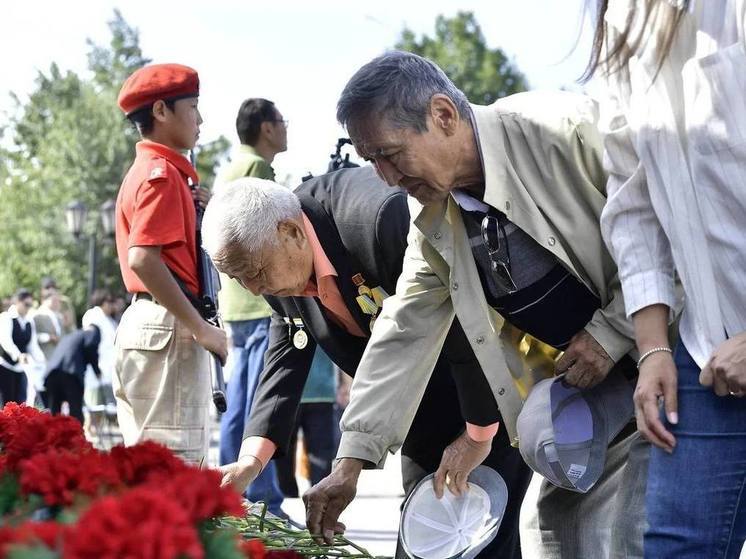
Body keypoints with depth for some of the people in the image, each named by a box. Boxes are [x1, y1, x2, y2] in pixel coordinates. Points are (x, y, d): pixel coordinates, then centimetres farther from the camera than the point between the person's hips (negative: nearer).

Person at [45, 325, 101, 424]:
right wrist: (97, 371, 5)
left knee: (53, 412, 9)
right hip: (71, 372, -6)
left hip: (52, 372, 6)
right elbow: (90, 347, -4)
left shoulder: (66, 337, 36)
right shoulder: (93, 333, 17)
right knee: (76, 412, -3)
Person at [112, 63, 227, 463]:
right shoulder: (162, 173, -11)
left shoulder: (150, 169, 20)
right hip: (168, 327, -10)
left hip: (148, 323, 10)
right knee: (175, 460, -11)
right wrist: (200, 327, -20)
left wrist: (201, 214, 10)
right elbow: (143, 258, -22)